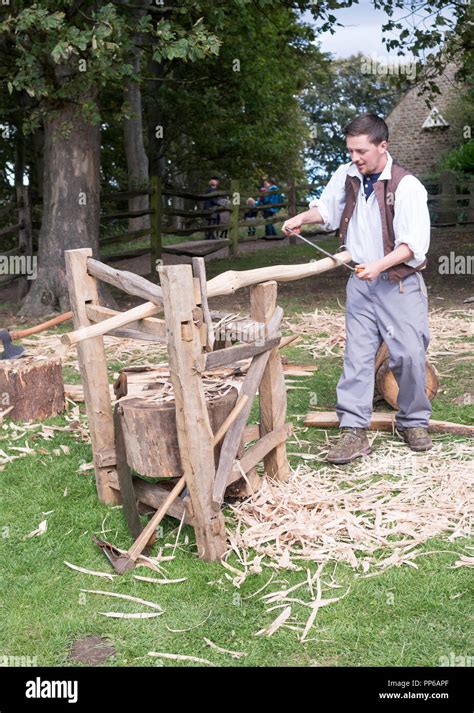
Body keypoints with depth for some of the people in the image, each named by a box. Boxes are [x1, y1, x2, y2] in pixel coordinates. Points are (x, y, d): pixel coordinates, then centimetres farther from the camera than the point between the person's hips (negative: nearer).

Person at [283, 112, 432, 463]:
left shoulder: (407, 186, -14)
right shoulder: (346, 175, 3)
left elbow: (414, 244, -17)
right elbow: (327, 207, 23)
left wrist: (378, 265, -27)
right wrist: (302, 218, 6)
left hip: (399, 285, -4)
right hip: (361, 284, 4)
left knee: (409, 354, -2)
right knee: (357, 356, -1)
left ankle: (413, 423, 19)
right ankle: (354, 431, -1)